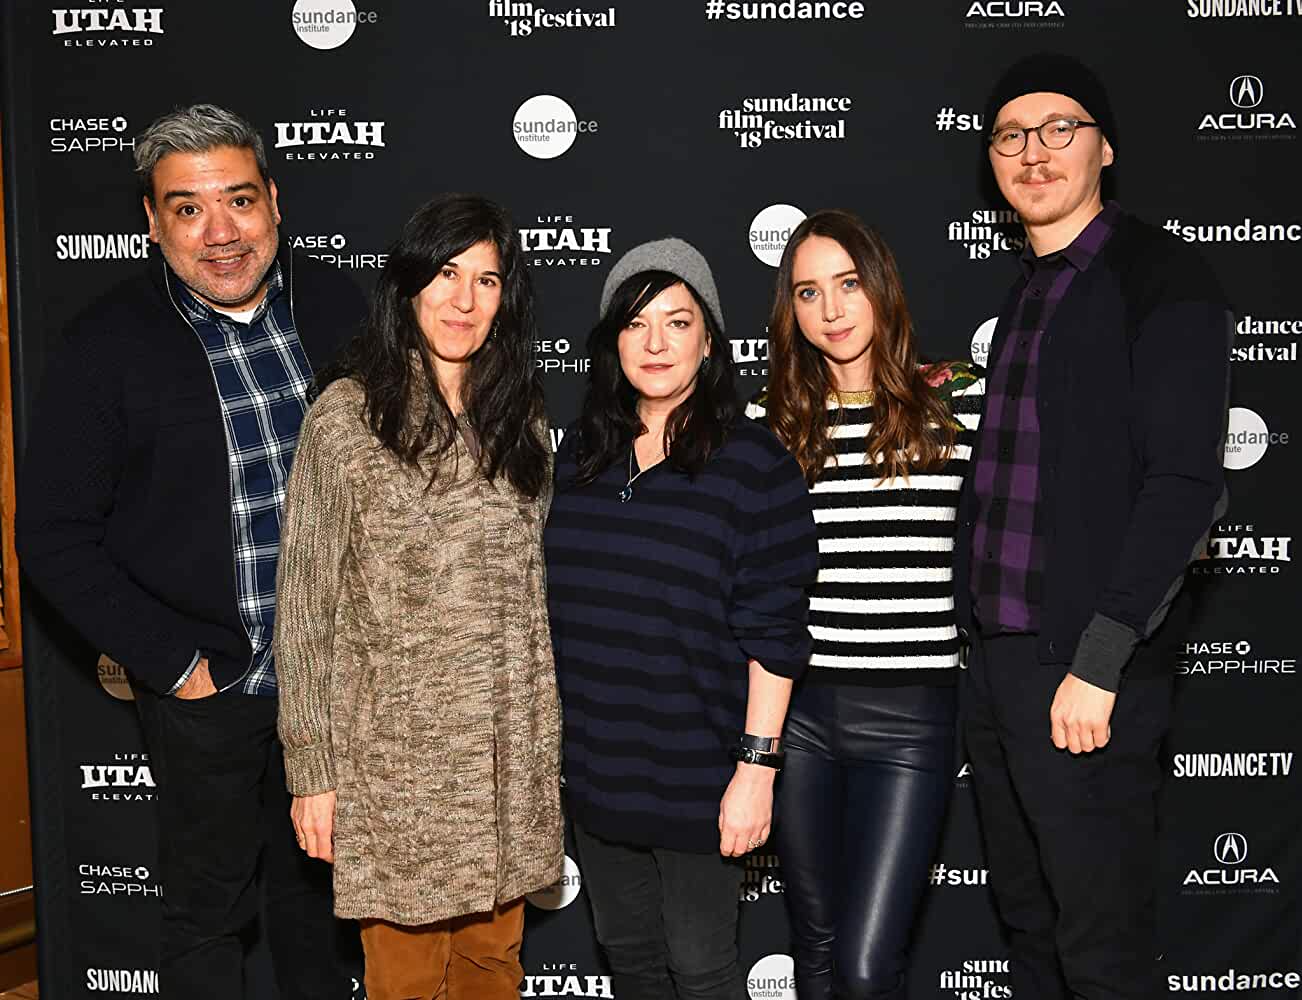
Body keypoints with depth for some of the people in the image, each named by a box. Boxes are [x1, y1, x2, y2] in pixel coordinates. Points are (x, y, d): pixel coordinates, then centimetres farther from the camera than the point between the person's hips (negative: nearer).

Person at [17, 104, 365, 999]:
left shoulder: (335, 307, -3)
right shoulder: (110, 345, -11)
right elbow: (55, 534, -8)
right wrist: (171, 661, -12)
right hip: (206, 690, -3)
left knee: (317, 890, 21)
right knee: (209, 912, 15)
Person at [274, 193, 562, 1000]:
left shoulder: (520, 414, 7)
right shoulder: (346, 417, -7)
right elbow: (305, 608, -6)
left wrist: (545, 737, 12)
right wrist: (311, 770, -6)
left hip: (511, 750, 4)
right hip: (396, 751, -4)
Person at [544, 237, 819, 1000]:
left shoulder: (754, 464, -12)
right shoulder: (582, 454, 5)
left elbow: (773, 633, -13)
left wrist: (757, 766, -16)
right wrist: (556, 737, 13)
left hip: (697, 777, -5)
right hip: (598, 766, 5)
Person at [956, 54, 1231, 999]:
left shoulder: (1161, 278, -8)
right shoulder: (1028, 292, 17)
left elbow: (1185, 486, -16)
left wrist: (1099, 664, -20)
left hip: (1087, 677, -7)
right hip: (997, 662, 8)